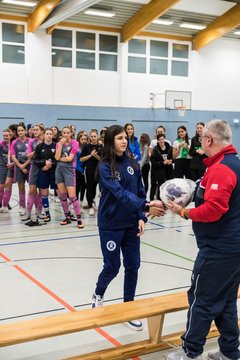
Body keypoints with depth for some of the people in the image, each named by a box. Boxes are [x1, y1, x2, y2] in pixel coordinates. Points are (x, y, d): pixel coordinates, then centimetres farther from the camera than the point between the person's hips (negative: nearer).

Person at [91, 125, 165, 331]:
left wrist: (141, 217, -7)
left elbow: (140, 192, 5)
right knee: (112, 267, 6)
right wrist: (146, 207, -38)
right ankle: (98, 295, 37)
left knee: (132, 266, 6)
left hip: (131, 223, 5)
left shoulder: (133, 164, 1)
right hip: (111, 225, -4)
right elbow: (120, 193, -27)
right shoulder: (105, 167, -15)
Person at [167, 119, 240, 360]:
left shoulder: (220, 169, -19)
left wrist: (184, 212, -13)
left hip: (218, 249, -9)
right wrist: (196, 196, 11)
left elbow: (212, 210, -26)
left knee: (202, 300, 3)